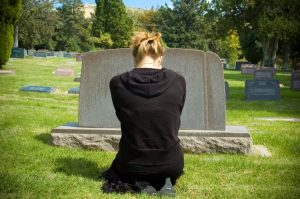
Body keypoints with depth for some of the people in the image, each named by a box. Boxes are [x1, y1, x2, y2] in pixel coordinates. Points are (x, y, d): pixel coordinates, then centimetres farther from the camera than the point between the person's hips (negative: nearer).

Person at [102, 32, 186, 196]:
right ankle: (165, 182, 5)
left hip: (132, 165, 0)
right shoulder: (178, 81, -10)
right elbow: (175, 123, 3)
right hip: (170, 164, 1)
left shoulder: (118, 83, -12)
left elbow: (123, 118, 4)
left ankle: (139, 184, 4)